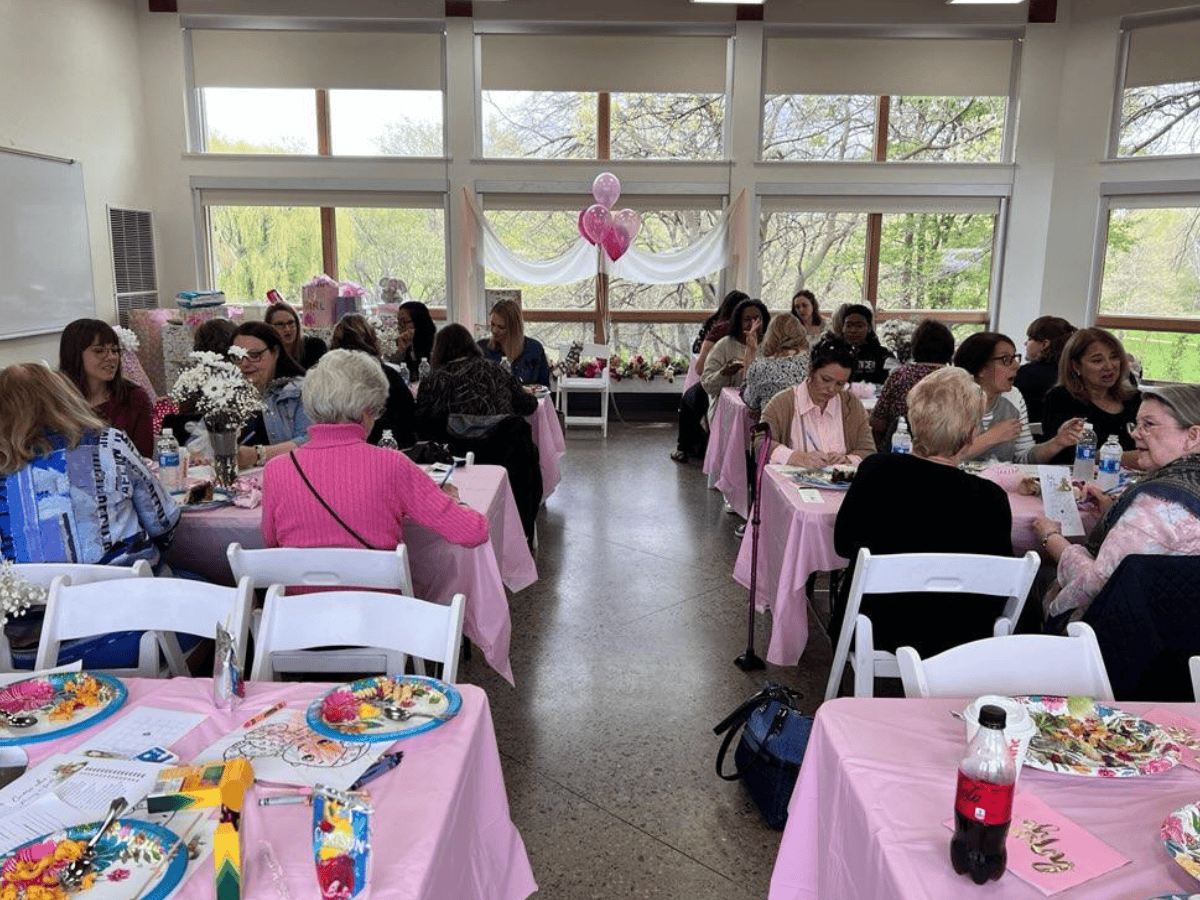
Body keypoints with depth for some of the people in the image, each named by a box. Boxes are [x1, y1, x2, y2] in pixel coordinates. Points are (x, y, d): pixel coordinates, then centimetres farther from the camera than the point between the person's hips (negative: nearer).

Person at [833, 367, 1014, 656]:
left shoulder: (876, 470, -16)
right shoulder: (990, 499, -20)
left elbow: (842, 543, 2)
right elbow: (997, 593, -7)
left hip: (876, 633, 0)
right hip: (955, 642, 0)